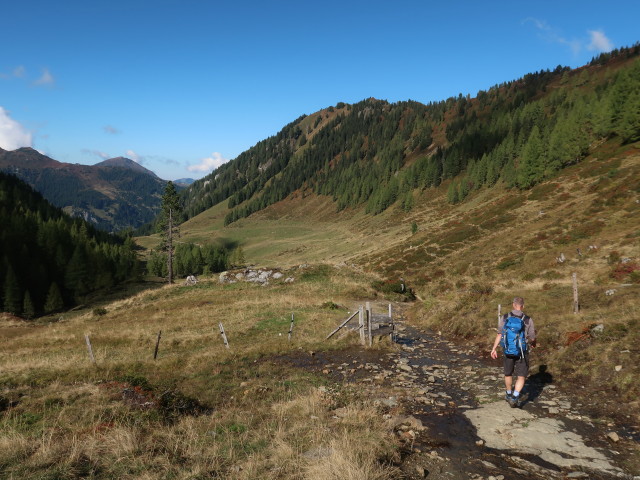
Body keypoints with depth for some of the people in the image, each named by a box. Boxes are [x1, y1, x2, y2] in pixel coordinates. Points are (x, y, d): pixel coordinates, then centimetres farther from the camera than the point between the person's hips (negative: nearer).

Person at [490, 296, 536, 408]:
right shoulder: (528, 320, -11)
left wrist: (494, 349, 0)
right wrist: (533, 343, 20)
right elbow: (532, 338, -3)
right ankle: (514, 397, -9)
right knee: (521, 376, 6)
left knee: (508, 373, 22)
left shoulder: (504, 318, -8)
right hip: (522, 351, -2)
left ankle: (509, 394, 39)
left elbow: (499, 335, -7)